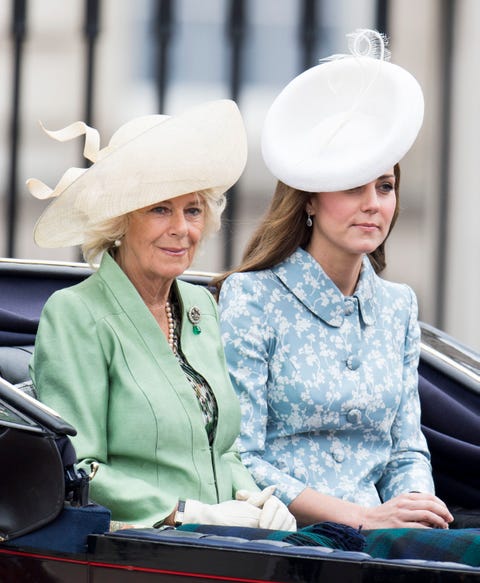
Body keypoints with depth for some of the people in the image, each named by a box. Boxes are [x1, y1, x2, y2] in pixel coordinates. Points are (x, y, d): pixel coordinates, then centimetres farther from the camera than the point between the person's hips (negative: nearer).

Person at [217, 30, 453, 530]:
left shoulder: (397, 306, 17)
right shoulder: (250, 299, -2)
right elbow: (235, 462, -8)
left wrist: (417, 507, -5)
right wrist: (361, 517, -16)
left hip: (378, 547, 6)